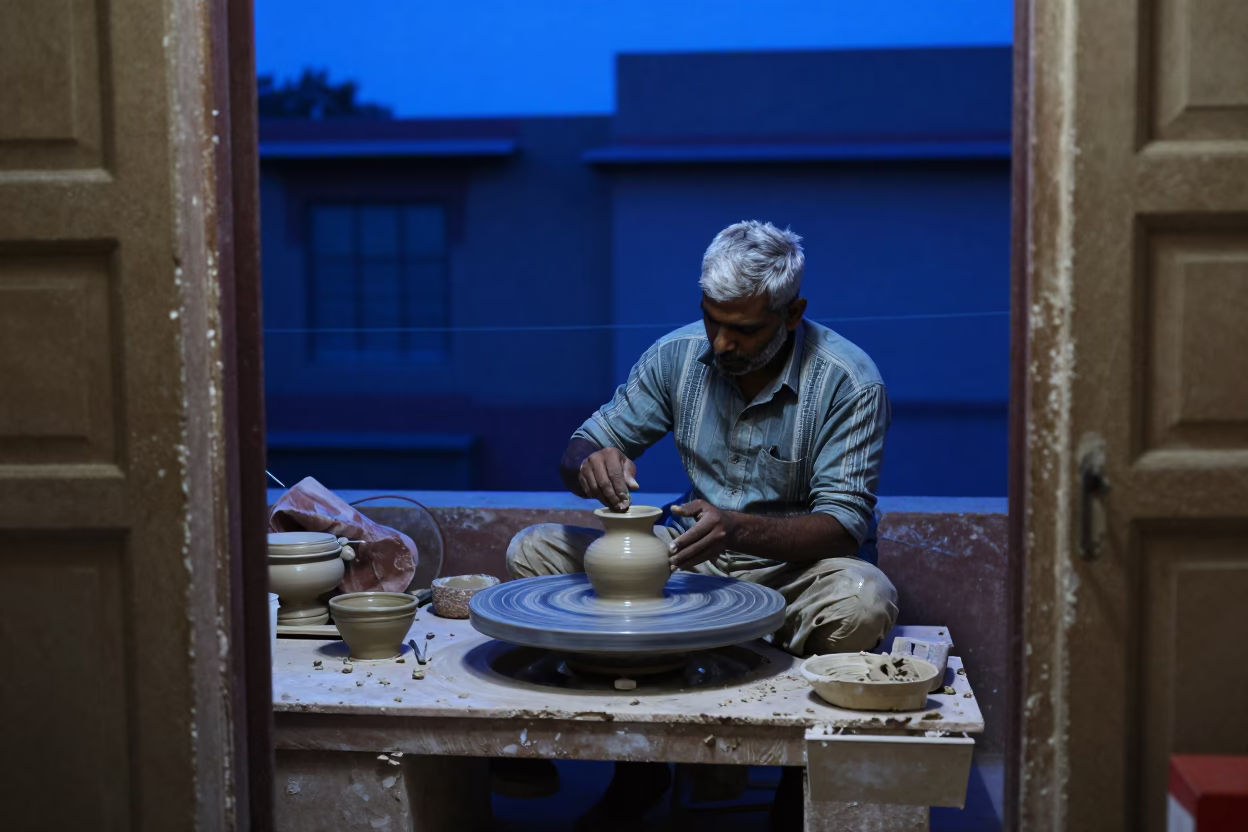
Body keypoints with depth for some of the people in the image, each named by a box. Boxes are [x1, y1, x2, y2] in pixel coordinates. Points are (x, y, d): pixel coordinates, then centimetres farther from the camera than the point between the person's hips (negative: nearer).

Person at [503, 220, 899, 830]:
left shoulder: (848, 381, -16)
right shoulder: (678, 354, -4)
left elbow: (843, 524, -21)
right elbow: (577, 452, 1)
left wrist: (742, 528, -40)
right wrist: (593, 464, -27)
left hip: (795, 564, -3)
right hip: (691, 556, 4)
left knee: (864, 598, -38)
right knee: (533, 551, -13)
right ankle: (638, 764, -6)